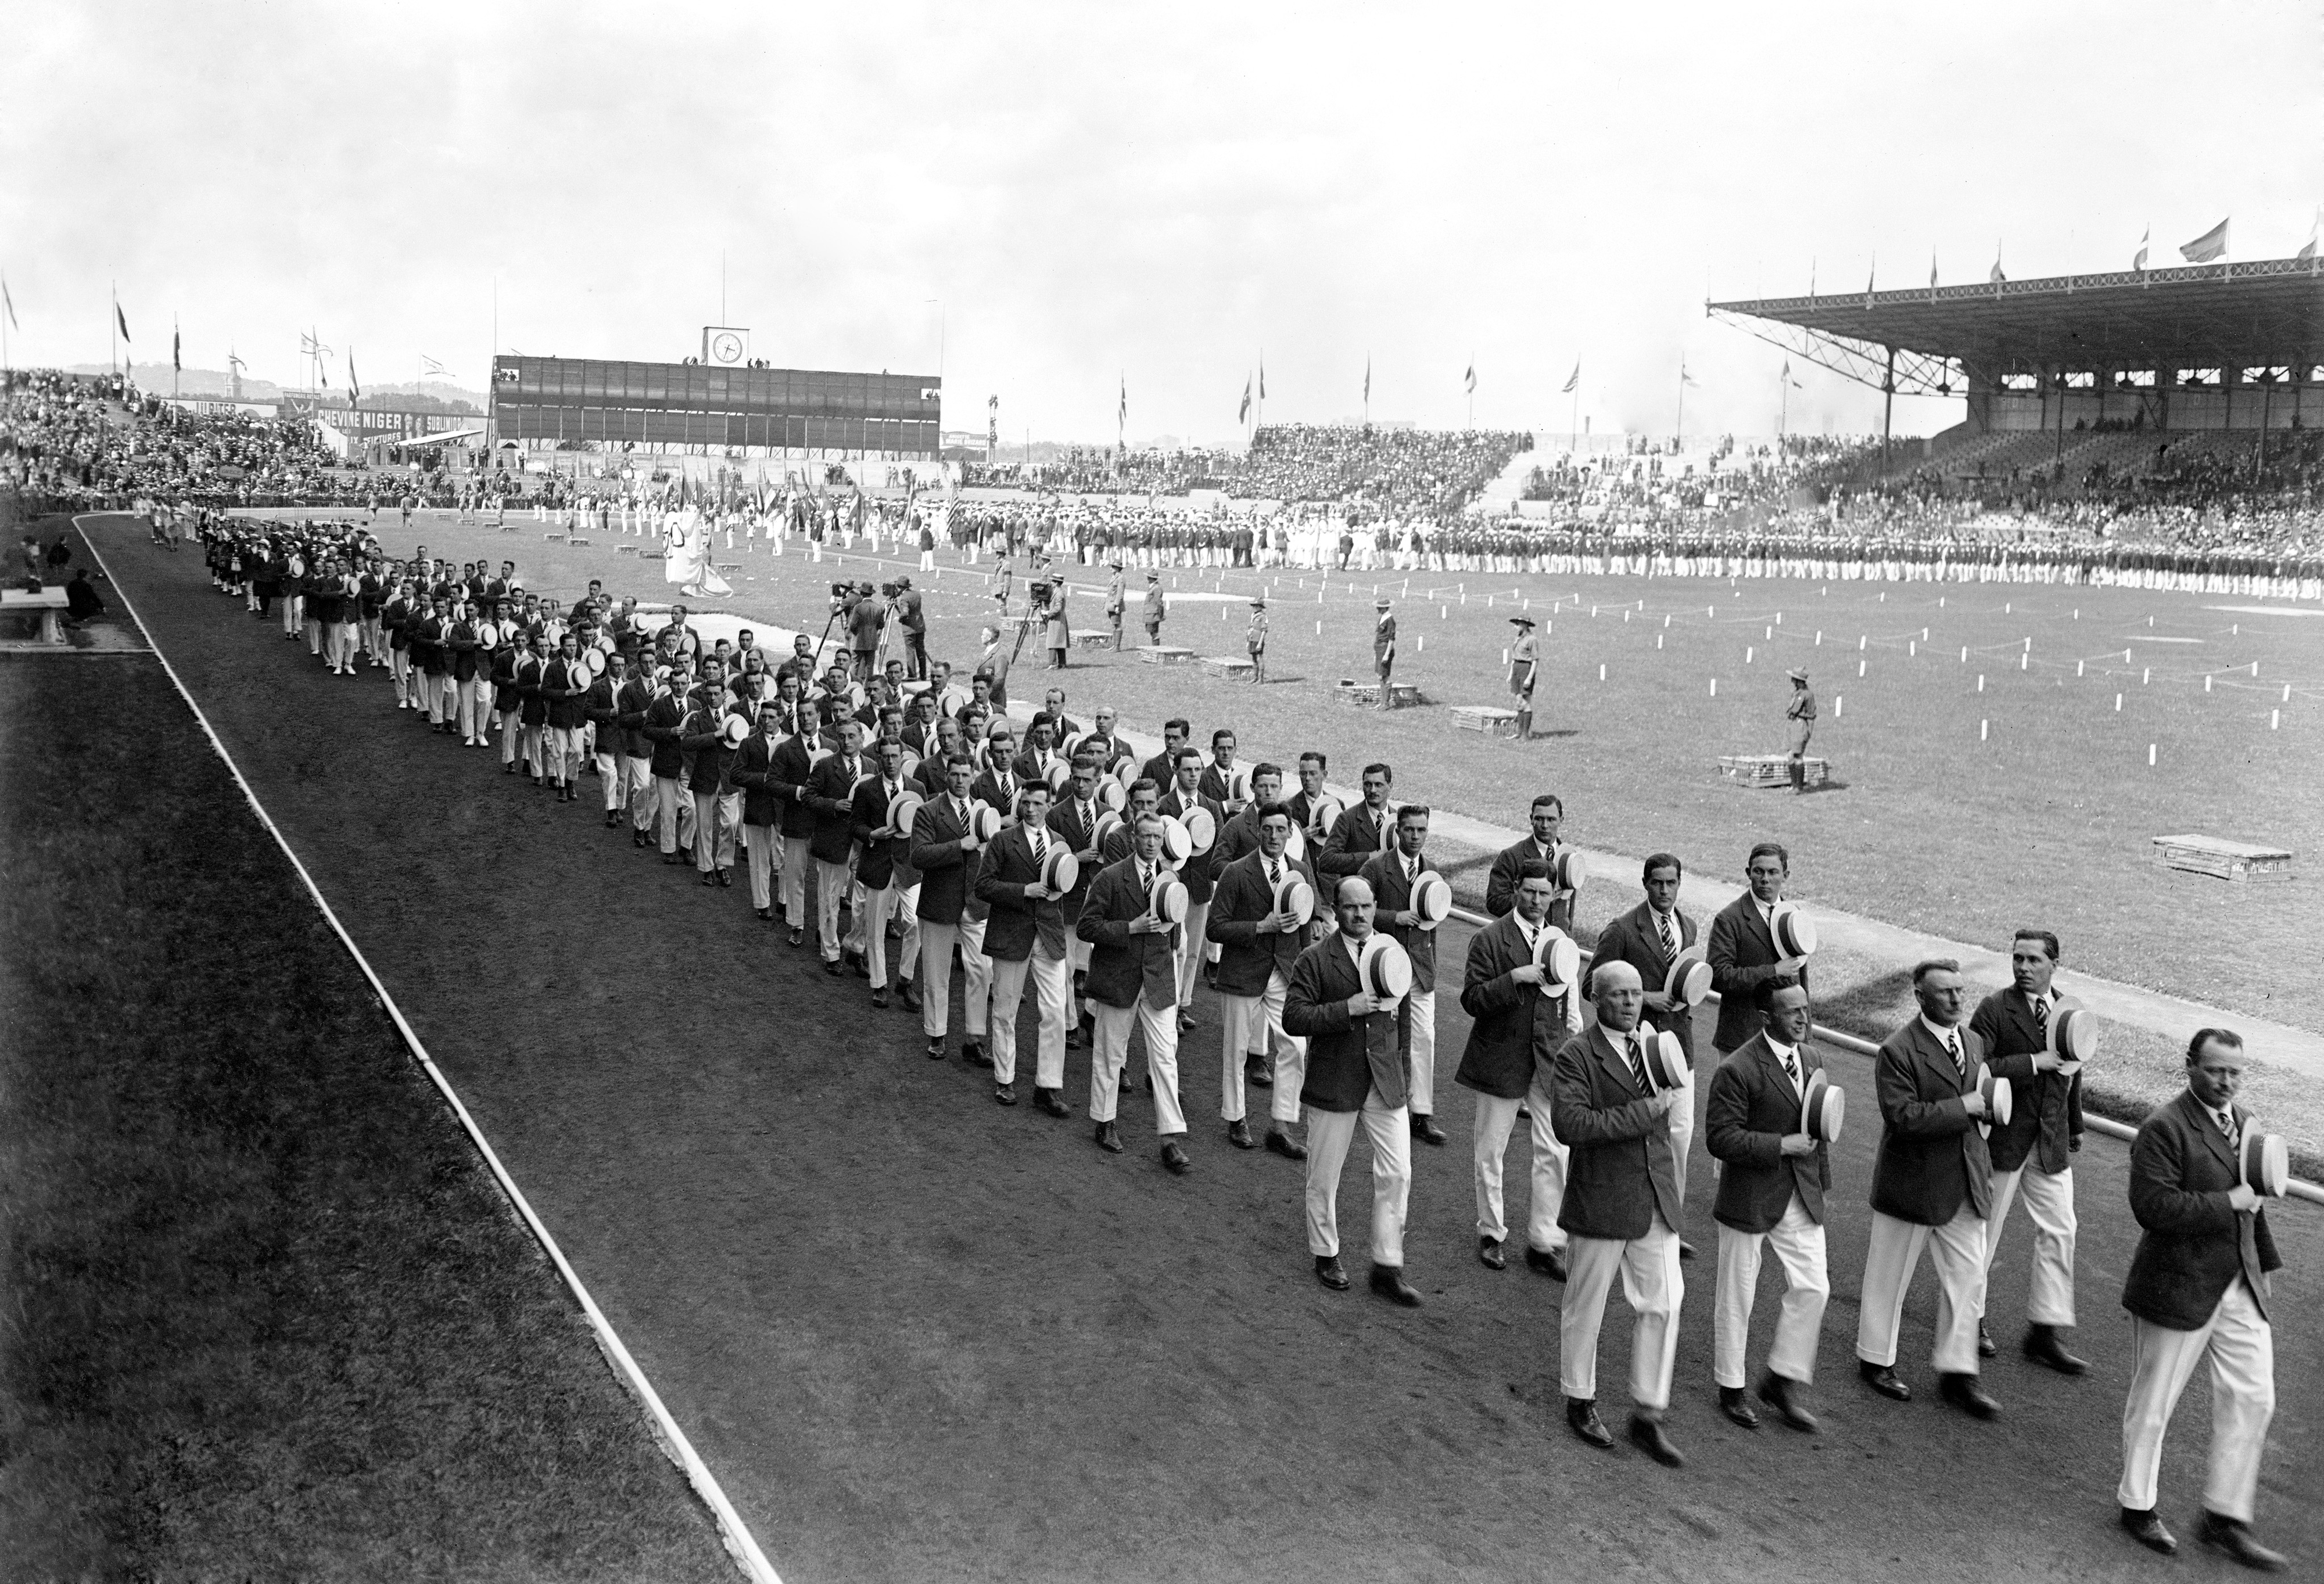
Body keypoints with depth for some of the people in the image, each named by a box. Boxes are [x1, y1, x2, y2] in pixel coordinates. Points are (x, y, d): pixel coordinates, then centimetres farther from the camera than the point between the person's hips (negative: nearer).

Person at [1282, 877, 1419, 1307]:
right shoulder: (1315, 959, -8)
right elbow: (1293, 1018, -17)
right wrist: (1347, 1009, -23)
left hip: (1385, 1082, 3)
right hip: (1333, 1084, -3)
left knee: (1397, 1174, 0)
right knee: (1324, 1178, 10)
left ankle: (1388, 1267, 12)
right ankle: (1326, 1255, 30)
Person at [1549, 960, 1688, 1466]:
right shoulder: (1576, 1056, -12)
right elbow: (1570, 1123, -25)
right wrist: (1644, 1113, -24)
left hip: (1656, 1204, 5)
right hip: (1600, 1205, -5)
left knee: (1663, 1306, 3)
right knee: (1585, 1309, 9)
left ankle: (1647, 1416, 16)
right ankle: (1579, 1402, 29)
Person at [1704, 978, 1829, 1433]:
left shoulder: (1812, 1060, 5)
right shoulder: (1737, 1070, -19)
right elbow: (1721, 1138, -21)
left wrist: (1822, 1183, 15)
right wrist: (1781, 1146, -23)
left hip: (1800, 1197, 6)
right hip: (1749, 1200, -6)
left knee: (1813, 1288, 3)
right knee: (1736, 1296, 7)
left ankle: (1783, 1379, 21)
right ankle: (1731, 1387, 24)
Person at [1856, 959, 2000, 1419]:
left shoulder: (1974, 1043, 6)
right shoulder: (1897, 1052, -17)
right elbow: (1903, 1118, -26)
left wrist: (1984, 1169, 14)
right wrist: (1962, 1108, -23)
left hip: (1965, 1186, 6)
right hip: (1911, 1186, -6)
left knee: (1969, 1278, 8)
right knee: (1890, 1277, 9)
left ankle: (1957, 1372, 21)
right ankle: (1875, 1361, 27)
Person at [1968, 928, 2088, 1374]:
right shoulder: (1994, 1010, -12)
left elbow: (2071, 1075, 18)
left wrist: (2075, 1129, 24)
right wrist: (2032, 1063, -24)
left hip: (2051, 1142, 5)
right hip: (2001, 1138, -5)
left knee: (2059, 1232, 3)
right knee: (1985, 1231, 7)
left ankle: (2046, 1332, 13)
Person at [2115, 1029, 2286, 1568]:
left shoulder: (2244, 1123, 9)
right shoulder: (2163, 1128, -17)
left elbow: (2249, 1202, 20)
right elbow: (2153, 1206, -26)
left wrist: (2263, 1266, 17)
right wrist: (2227, 1204, -21)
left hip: (2239, 1287, 7)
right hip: (2178, 1289, -7)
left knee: (2253, 1399, 7)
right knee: (2153, 1403, 7)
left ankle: (2225, 1518, 20)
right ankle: (2137, 1505, 25)